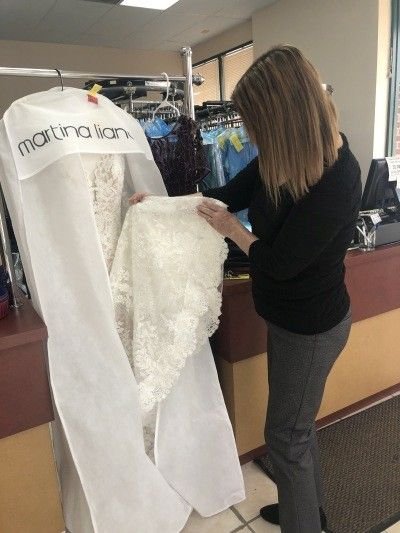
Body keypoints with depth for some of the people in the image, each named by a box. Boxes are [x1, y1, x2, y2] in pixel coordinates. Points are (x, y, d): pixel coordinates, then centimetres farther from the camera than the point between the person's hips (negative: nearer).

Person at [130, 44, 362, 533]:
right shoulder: (290, 155, -5)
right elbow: (233, 192, 4)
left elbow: (279, 263, -25)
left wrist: (231, 229, -10)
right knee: (296, 423, 25)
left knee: (286, 434, 11)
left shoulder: (335, 183, -30)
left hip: (310, 326, -8)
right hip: (291, 316, 9)